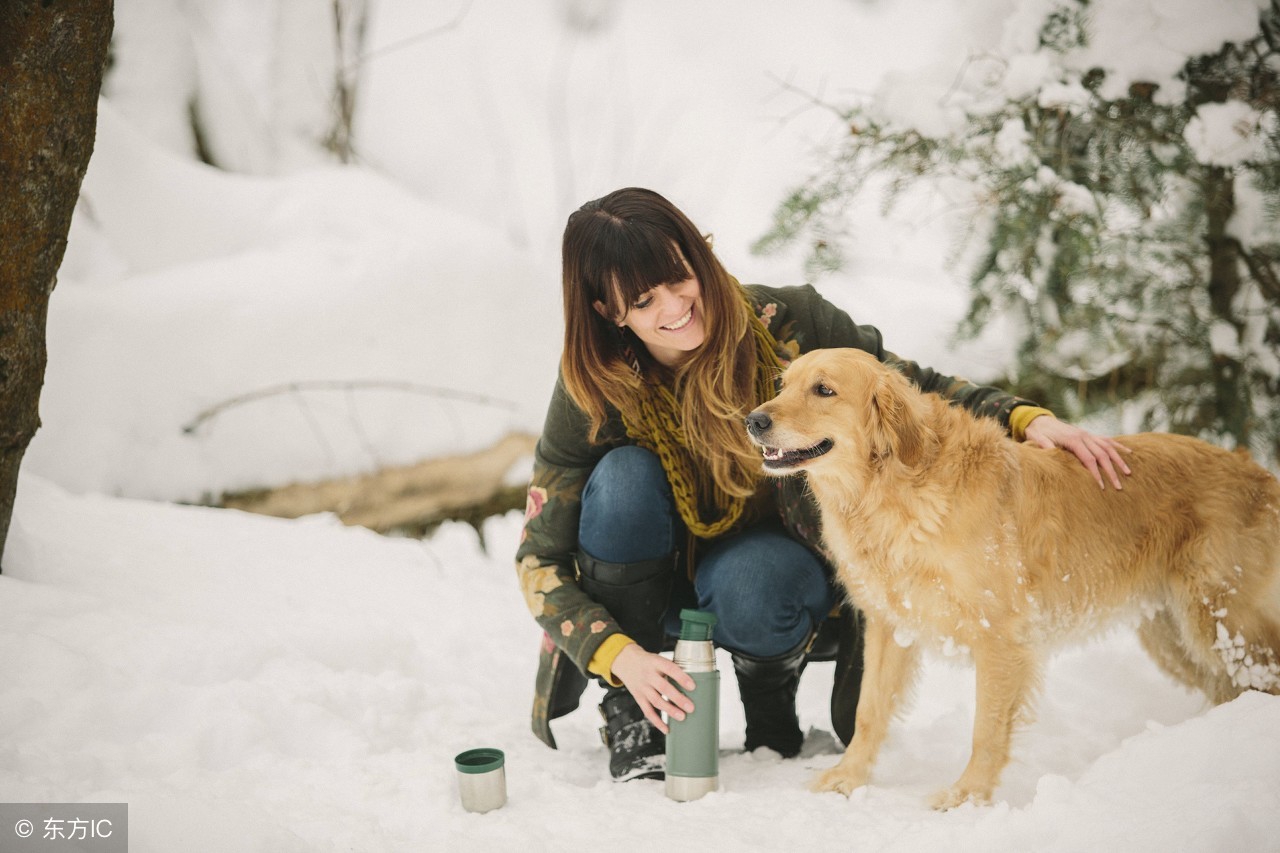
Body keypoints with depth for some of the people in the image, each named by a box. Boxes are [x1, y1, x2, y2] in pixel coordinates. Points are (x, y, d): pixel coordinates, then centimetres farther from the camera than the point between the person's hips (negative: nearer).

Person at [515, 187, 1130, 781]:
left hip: (773, 564, 0)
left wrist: (1027, 418, -24)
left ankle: (770, 699, 2)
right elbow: (540, 559, -16)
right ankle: (629, 715, -11)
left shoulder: (784, 322, -19)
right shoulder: (595, 389, -19)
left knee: (749, 586, -36)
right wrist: (619, 655, -31)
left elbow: (912, 391, -7)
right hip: (660, 590, 1)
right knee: (624, 478, -30)